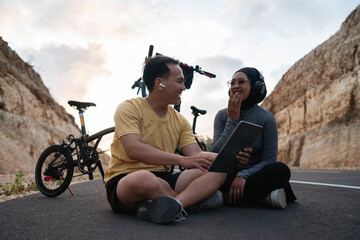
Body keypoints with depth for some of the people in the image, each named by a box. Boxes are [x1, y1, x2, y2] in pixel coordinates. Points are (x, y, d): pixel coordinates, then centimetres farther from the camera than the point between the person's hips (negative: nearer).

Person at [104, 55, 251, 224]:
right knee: (144, 178, -42)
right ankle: (195, 197, -14)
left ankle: (174, 203, -34)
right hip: (124, 181, -6)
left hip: (162, 178, 6)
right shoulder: (129, 108, -7)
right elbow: (134, 150, -23)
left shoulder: (180, 121, 12)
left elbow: (196, 155, 4)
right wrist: (182, 160, -29)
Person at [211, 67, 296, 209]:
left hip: (253, 173, -1)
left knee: (281, 170, -31)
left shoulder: (266, 118, -7)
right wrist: (232, 121, -17)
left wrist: (243, 175, -26)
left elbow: (269, 160, -10)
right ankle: (262, 196, -18)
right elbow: (216, 153, -12)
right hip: (229, 174, 2)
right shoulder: (222, 116, -1)